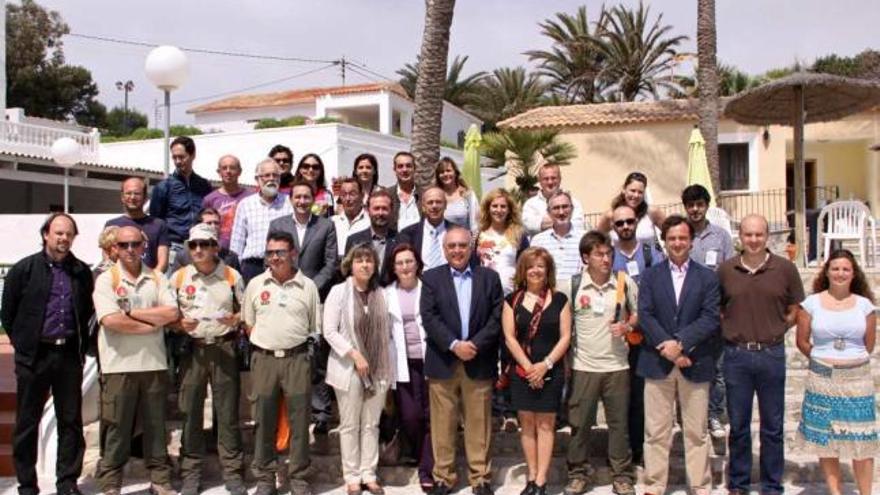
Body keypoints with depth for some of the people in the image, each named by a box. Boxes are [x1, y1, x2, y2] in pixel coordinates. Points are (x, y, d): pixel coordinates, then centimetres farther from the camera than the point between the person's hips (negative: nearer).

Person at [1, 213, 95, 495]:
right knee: (27, 422, 6)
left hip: (69, 355, 2)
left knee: (71, 421, 6)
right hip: (34, 356, -2)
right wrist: (23, 344, 3)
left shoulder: (82, 272, 7)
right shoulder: (24, 269, -1)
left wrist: (81, 345, 7)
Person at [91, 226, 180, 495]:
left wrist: (132, 313, -9)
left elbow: (172, 313, -4)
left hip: (154, 364, 3)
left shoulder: (157, 279, 9)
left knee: (156, 425, 10)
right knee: (116, 428, 4)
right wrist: (153, 324, -8)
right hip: (119, 365, -3)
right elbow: (111, 320, -15)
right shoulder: (106, 280, -1)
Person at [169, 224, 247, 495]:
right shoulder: (179, 277, 5)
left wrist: (235, 319, -13)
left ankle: (233, 472, 11)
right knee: (190, 412, 5)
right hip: (192, 349, 1)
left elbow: (245, 310, 8)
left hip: (224, 348, -1)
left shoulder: (232, 276, 3)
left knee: (227, 411, 2)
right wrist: (180, 325, -12)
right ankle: (191, 472, 16)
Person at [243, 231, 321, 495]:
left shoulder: (307, 286, 2)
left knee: (299, 420, 3)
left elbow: (314, 327, 8)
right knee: (264, 421, 6)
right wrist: (265, 341, 4)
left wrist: (298, 343, 2)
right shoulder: (256, 284, 5)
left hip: (297, 358, -1)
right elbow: (248, 322, 12)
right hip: (264, 359, 1)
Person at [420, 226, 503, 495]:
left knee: (478, 422, 7)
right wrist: (454, 345, -17)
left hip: (479, 362, 1)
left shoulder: (489, 277, 6)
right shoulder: (431, 278, 4)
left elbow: (497, 318, -1)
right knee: (443, 423, 5)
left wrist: (475, 345, -13)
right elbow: (429, 317, -6)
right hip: (443, 361, 0)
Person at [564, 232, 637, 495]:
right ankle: (578, 474, 21)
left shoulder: (626, 282, -2)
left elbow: (638, 314, 11)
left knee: (619, 423, 8)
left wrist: (628, 327, -11)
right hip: (583, 366, 0)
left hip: (617, 365, 1)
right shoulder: (573, 285, -4)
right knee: (579, 423, 7)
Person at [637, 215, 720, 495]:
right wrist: (667, 348, -13)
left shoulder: (707, 278, 6)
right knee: (656, 431, 5)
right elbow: (644, 316, -2)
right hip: (657, 362, 0)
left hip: (694, 364, 0)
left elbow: (710, 318, -4)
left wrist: (680, 343, -16)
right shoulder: (650, 276, 8)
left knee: (696, 432, 7)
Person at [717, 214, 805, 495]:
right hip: (736, 355, 1)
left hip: (772, 354, 0)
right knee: (738, 425, 11)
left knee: (773, 427, 9)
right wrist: (729, 330, 0)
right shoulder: (725, 270, 1)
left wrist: (776, 330, -2)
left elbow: (795, 310, 6)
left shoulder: (785, 269, -2)